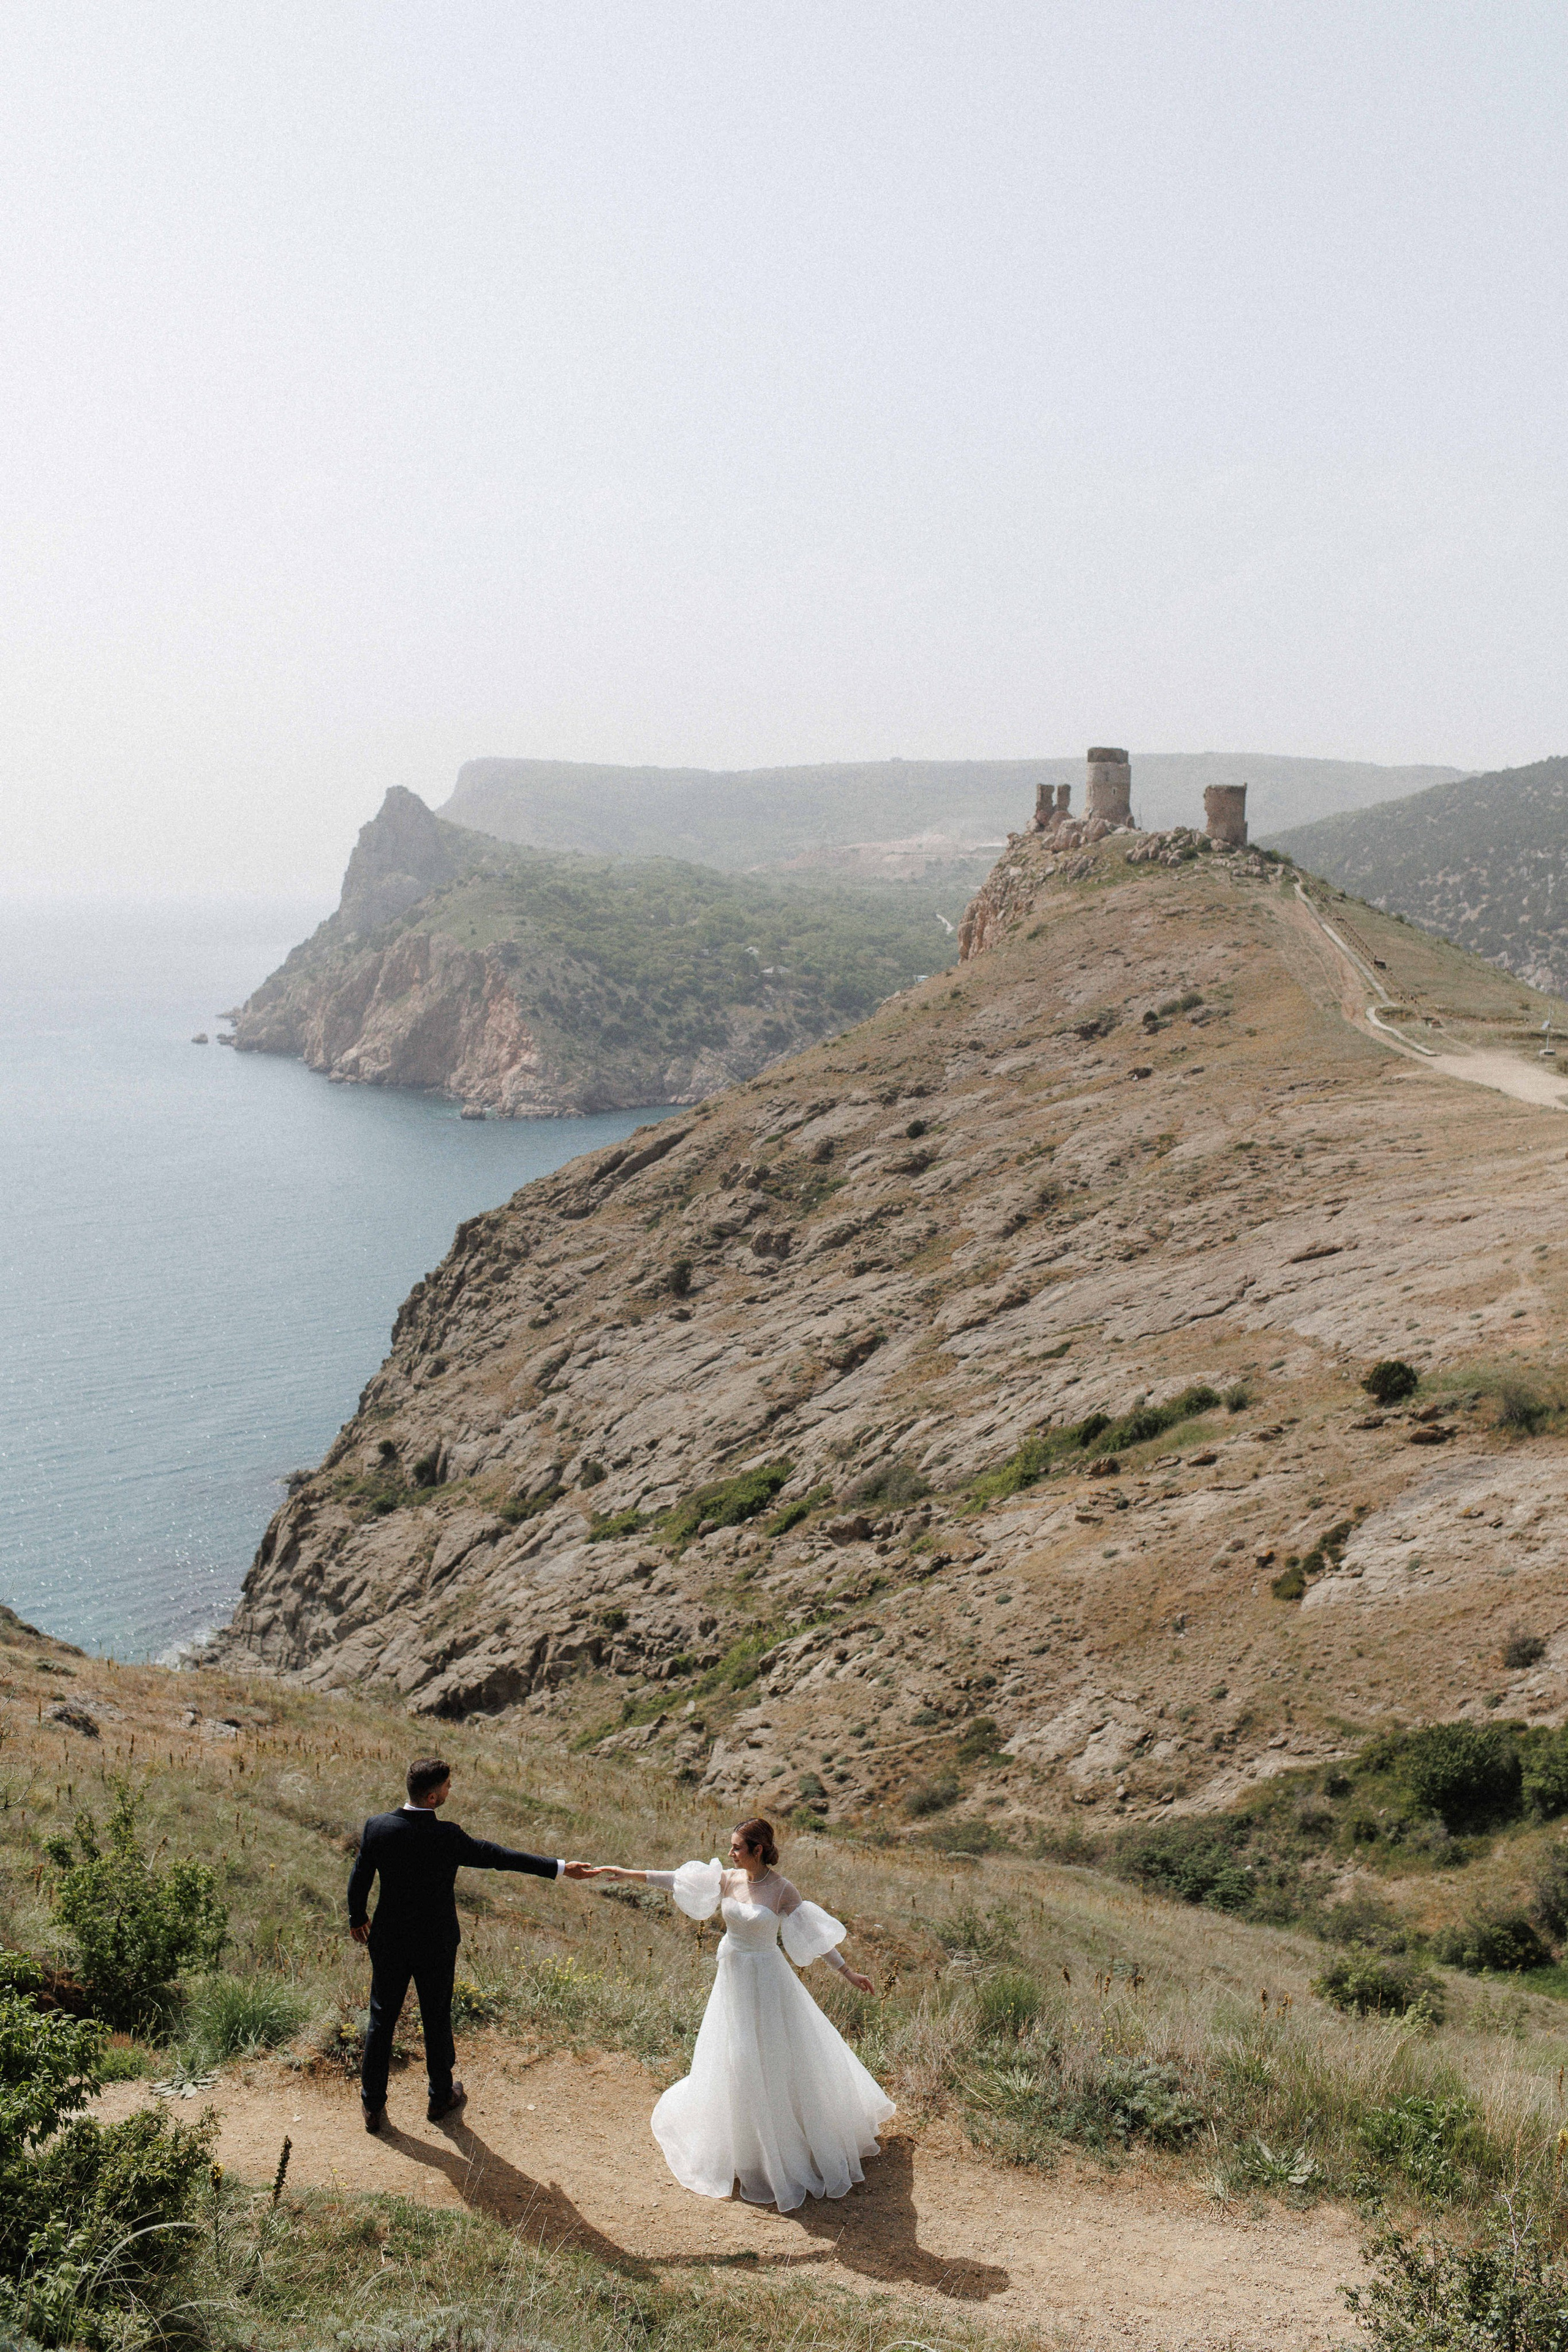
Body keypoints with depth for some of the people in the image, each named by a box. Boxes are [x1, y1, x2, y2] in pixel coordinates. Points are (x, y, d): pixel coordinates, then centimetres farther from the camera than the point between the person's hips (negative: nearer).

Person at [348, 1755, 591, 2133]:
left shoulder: (377, 1827, -15)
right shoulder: (447, 1838, -24)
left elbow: (359, 1879, -2)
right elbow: (499, 1856, -18)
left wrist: (357, 1918, 18)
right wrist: (560, 1868, -11)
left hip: (389, 1942, 2)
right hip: (436, 1945, -2)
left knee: (382, 2019, 15)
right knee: (437, 2020, 16)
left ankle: (373, 2105, 24)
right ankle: (441, 2097, 33)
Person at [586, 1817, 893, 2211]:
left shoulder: (781, 1890, -16)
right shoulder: (729, 1879, -4)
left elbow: (815, 1935, -12)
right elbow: (676, 1880, -3)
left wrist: (848, 1972, -12)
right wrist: (624, 1873, -6)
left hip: (764, 1979, -5)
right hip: (732, 1976, 5)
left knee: (772, 2060, 4)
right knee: (731, 2059, 14)